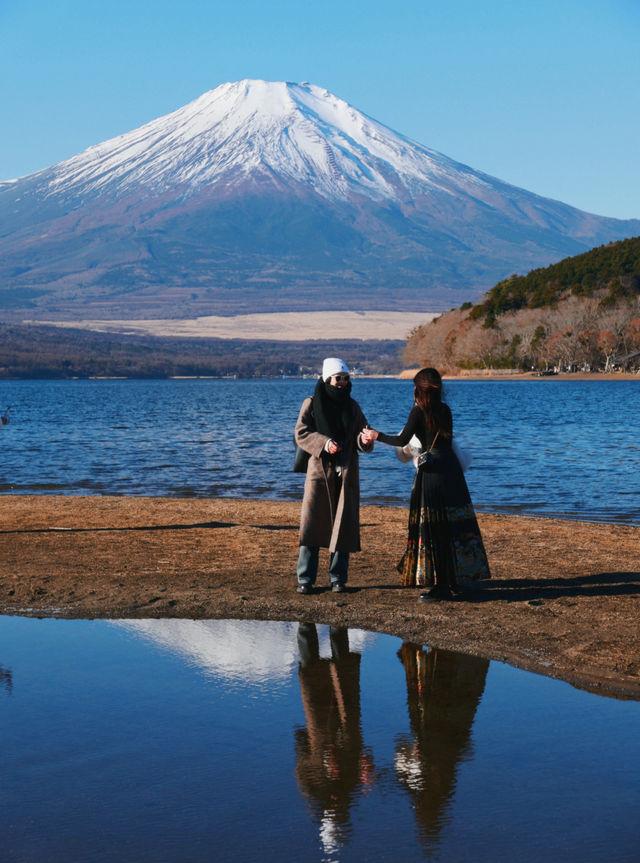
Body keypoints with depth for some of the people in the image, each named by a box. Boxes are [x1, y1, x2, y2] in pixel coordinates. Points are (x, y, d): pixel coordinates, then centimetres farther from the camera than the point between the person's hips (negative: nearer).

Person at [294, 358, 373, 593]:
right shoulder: (312, 404, 3)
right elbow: (301, 433, -5)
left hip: (346, 472, 3)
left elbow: (362, 441, 9)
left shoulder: (352, 406, 11)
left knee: (342, 525, 3)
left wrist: (364, 439, -15)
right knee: (312, 523, -6)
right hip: (319, 470, -3)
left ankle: (338, 579, 12)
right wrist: (324, 443, -19)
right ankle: (305, 579, -1)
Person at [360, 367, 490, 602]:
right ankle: (455, 580, 18)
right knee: (452, 525, 11)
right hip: (451, 467, 7)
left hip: (432, 472, -6)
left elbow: (402, 440, -9)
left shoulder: (419, 411, -7)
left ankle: (439, 584, -4)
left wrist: (376, 436, 5)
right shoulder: (445, 410, 10)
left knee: (431, 528, -2)